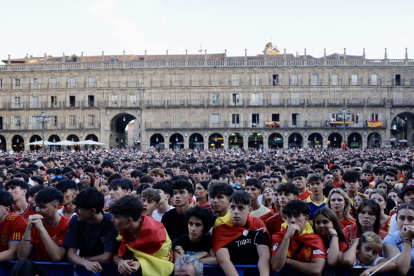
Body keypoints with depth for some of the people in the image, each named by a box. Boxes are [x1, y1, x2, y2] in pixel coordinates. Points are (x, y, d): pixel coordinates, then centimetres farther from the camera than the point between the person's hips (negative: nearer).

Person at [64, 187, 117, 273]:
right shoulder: (75, 220, -6)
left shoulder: (111, 222, -17)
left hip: (106, 268, -2)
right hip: (83, 268, 2)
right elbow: (70, 253, -9)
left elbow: (107, 258, -18)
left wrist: (81, 259, -7)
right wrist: (86, 263, -27)